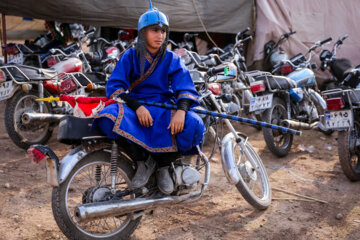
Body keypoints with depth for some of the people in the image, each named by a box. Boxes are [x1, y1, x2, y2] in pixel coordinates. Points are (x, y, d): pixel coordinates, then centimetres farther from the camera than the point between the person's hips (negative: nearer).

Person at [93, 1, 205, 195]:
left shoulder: (171, 59, 8)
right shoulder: (130, 57, 4)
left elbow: (185, 87, -5)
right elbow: (114, 86, -6)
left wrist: (181, 110, -28)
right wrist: (137, 107, -24)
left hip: (164, 108, 1)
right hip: (134, 106, -1)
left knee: (193, 124, -32)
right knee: (109, 116, -36)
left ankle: (163, 166, -9)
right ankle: (143, 161, -19)